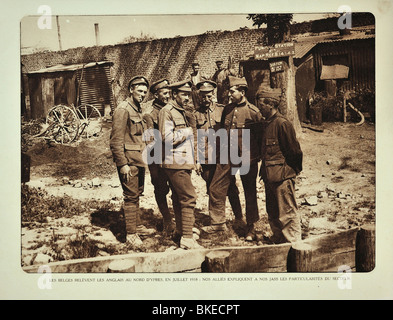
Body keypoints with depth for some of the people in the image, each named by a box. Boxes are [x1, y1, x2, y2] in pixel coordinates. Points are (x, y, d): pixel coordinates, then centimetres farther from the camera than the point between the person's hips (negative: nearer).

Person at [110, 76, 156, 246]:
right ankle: (131, 233, 5)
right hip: (129, 161, -9)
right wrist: (123, 164, -21)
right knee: (131, 196, -4)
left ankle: (138, 226, 29)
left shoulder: (137, 109, 16)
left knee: (136, 194, 17)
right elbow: (116, 140, -18)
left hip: (138, 160, 9)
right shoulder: (123, 109, -14)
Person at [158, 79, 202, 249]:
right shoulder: (166, 111, -10)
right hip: (175, 163, -9)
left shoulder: (182, 112, 20)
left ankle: (181, 231, 26)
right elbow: (167, 138, -19)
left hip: (184, 162, 9)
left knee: (179, 198, 16)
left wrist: (192, 160, 20)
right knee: (189, 197, -13)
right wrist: (187, 131, -9)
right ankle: (187, 238, -10)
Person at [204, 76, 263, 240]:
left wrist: (255, 155, -2)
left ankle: (251, 227, 23)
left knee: (250, 193, 8)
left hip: (247, 159, -5)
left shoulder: (253, 112, -11)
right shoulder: (227, 109, 6)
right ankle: (218, 222, 19)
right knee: (215, 188, 4)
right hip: (227, 157, 5)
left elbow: (261, 136, -4)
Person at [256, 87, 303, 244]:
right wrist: (265, 172, 13)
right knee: (272, 214, 19)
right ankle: (278, 241, 34)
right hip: (270, 177, 9)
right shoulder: (267, 123, 11)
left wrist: (293, 170, -4)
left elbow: (295, 151, -15)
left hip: (282, 177, -9)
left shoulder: (282, 124, -17)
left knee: (287, 214, 2)